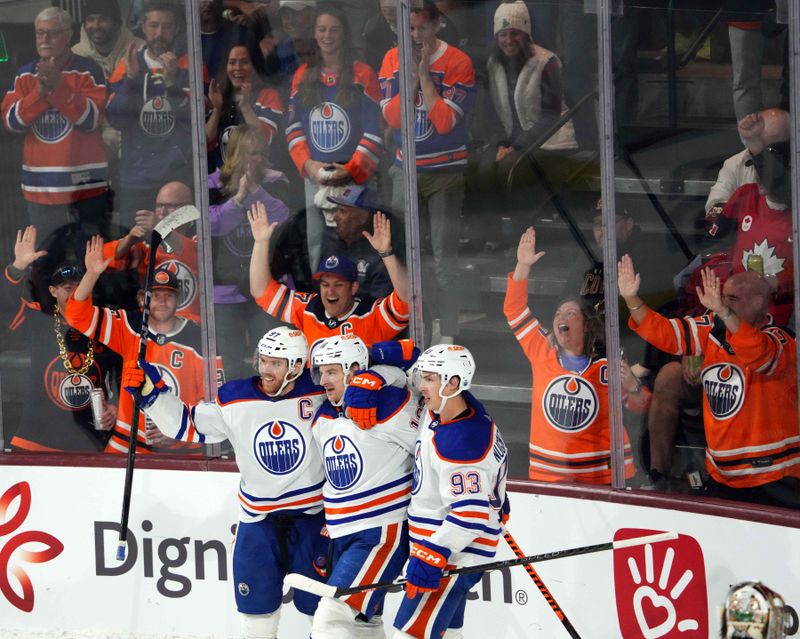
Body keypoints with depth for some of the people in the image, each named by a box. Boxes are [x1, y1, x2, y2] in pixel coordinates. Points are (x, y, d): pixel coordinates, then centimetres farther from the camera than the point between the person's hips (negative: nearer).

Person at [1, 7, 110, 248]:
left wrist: (59, 88, -20)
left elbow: (92, 119, -11)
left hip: (84, 184, -4)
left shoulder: (88, 70, -2)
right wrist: (39, 93, -14)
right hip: (40, 188, 4)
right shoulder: (25, 74, 11)